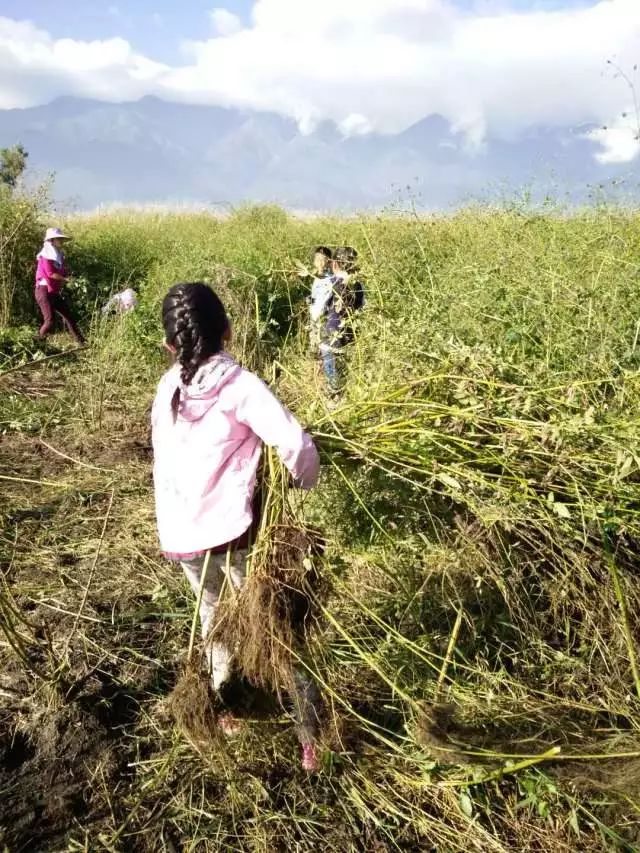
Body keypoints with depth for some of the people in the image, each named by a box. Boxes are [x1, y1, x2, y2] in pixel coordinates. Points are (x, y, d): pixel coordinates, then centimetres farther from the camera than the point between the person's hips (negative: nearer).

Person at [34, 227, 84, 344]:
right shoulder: (46, 255, -11)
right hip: (44, 291, -9)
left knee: (68, 315, 6)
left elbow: (63, 272, 16)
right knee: (50, 319, -13)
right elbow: (51, 273, -20)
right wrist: (65, 279, -11)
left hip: (55, 292, 9)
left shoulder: (59, 255, 15)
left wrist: (67, 277, -4)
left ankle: (81, 342, 7)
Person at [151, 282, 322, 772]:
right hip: (234, 531, -4)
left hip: (181, 535, 5)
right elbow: (297, 444, -23)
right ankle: (312, 739, 16)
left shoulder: (168, 389, 2)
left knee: (214, 616, 28)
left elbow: (164, 463, 8)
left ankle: (225, 711, 44)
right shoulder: (240, 386, -13)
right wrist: (304, 482, -4)